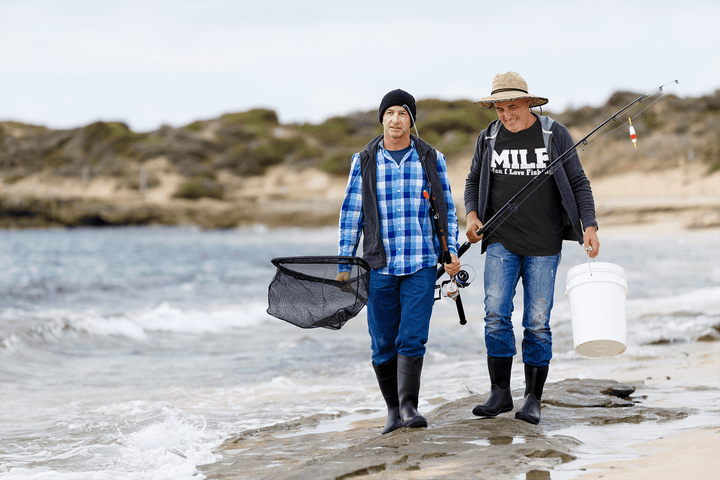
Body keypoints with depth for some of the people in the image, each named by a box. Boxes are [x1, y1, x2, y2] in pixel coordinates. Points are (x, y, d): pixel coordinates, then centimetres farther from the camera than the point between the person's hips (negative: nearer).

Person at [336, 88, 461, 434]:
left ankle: (409, 406, -12)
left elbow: (447, 208, 11)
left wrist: (452, 251, 2)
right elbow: (351, 212, 7)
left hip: (422, 264, -1)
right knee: (383, 344, 4)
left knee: (412, 338, -12)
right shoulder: (364, 162, 4)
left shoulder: (431, 159, 5)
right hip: (380, 266, 1)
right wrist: (344, 262, 3)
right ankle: (393, 409, 16)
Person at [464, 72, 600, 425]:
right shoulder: (488, 138, 6)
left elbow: (578, 183, 3)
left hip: (543, 246, -2)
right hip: (501, 242, 2)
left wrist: (590, 227, -7)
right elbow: (474, 181, 18)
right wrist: (472, 215, -1)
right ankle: (500, 393, -1)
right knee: (496, 314, -11)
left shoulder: (555, 135, -1)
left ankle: (533, 400, 9)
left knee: (537, 323, 0)